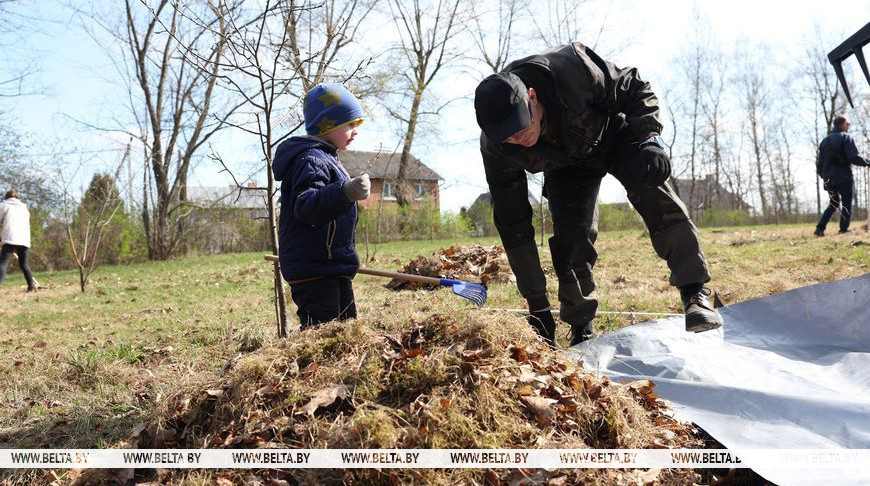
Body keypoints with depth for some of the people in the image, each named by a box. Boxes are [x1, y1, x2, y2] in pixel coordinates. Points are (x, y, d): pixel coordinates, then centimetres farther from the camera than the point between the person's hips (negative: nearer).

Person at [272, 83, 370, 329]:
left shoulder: (326, 158, 18)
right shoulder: (311, 159, -16)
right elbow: (306, 205, -33)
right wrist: (345, 193, -47)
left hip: (333, 268, 11)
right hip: (314, 271, -11)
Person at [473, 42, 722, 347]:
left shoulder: (573, 70, -39)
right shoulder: (495, 148, -32)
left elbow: (634, 88, -19)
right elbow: (512, 225, -25)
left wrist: (649, 138, -38)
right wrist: (537, 303, -21)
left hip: (615, 135, -1)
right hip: (567, 167, 1)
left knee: (653, 192, -27)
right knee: (570, 238, -18)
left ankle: (694, 292, -19)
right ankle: (581, 331, -1)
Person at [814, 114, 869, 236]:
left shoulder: (825, 140, 14)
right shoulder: (846, 138, -6)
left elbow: (819, 162, 13)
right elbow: (854, 157, -17)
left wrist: (823, 175, 22)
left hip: (829, 179, 6)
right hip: (843, 178, -6)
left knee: (834, 203, 17)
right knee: (846, 204, 4)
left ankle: (820, 228, 5)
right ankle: (844, 229, -3)